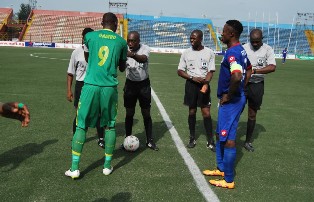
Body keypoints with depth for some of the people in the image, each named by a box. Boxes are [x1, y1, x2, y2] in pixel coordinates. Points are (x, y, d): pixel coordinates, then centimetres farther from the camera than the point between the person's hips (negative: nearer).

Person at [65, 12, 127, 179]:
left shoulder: (90, 36, 7)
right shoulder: (121, 41, 7)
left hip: (90, 85, 0)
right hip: (110, 87, 0)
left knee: (81, 125, 7)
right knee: (109, 126, 14)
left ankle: (74, 168, 7)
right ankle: (107, 166, 19)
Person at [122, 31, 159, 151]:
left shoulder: (145, 48, -15)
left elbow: (143, 59, -37)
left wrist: (132, 55, -57)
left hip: (144, 84, -1)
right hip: (130, 84, 1)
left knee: (146, 114, 5)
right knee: (129, 113, 6)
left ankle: (149, 141, 16)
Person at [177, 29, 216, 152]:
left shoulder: (209, 53, -2)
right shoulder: (186, 53, 1)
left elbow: (210, 71, -4)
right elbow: (180, 71, 2)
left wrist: (206, 83, -22)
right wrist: (193, 78, -13)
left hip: (204, 85, -1)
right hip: (191, 84, 1)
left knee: (206, 113, -4)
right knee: (192, 111, 8)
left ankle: (210, 142, 4)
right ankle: (192, 139, 22)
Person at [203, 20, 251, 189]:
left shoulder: (232, 53, -21)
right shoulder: (241, 50, 10)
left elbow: (237, 77, -37)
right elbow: (248, 71, 25)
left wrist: (229, 95, -22)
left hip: (230, 101, -10)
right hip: (237, 97, 10)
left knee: (228, 139, -1)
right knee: (220, 135, 21)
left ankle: (228, 180, 12)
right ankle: (221, 169, 35)